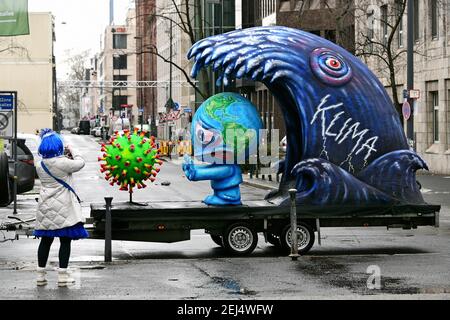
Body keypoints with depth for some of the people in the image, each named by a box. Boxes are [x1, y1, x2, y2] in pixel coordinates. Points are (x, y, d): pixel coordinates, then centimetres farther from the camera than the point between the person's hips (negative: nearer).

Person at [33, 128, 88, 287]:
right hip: (63, 208, -6)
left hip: (46, 208, 6)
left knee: (46, 241, 12)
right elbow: (80, 163, -4)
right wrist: (72, 151, 13)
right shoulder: (62, 162, -15)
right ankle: (62, 275, 0)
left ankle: (41, 274, 16)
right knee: (65, 241, 1)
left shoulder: (40, 165, 4)